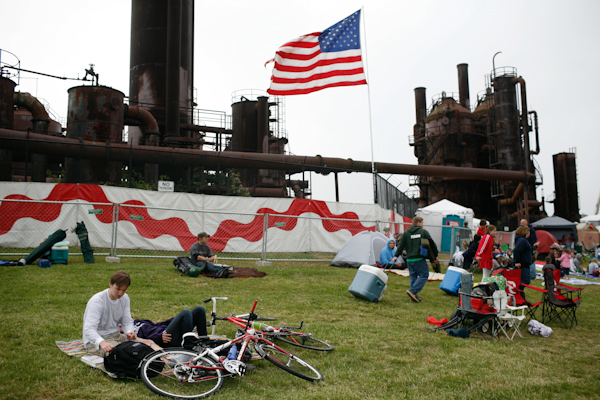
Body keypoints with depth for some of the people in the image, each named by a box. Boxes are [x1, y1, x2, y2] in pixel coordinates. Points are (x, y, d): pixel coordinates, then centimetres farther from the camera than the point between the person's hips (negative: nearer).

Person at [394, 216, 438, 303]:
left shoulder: (406, 233, 9)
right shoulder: (423, 232, 0)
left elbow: (401, 245, 4)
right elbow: (432, 244, 2)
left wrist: (396, 256, 6)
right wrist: (435, 256, 10)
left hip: (409, 259, 5)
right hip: (419, 259, -5)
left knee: (412, 276, 12)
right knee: (424, 275, 1)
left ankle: (414, 296, 12)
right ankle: (413, 291, -14)